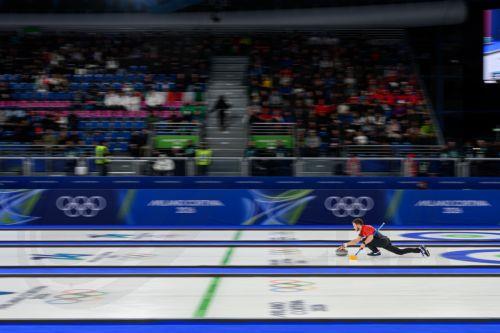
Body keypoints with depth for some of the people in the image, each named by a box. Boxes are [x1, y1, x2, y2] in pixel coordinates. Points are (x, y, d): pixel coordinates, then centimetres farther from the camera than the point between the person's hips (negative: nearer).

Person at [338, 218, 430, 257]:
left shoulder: (366, 228, -11)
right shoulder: (362, 232, 19)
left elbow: (371, 237, -28)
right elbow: (356, 240, 21)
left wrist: (364, 243, -34)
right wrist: (346, 245, 17)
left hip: (383, 241, -10)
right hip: (385, 242, 10)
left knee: (365, 240, -16)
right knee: (400, 252, 8)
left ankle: (376, 251, -3)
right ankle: (419, 249, 6)